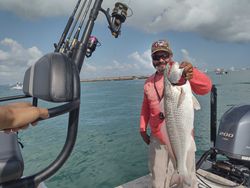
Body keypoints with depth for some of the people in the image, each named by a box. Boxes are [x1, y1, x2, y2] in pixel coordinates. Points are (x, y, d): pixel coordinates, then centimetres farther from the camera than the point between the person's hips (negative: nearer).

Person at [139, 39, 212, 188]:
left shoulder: (182, 74, -9)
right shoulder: (149, 82, 6)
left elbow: (206, 88, -26)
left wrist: (192, 72, -44)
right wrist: (143, 128, 11)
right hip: (157, 139, 4)